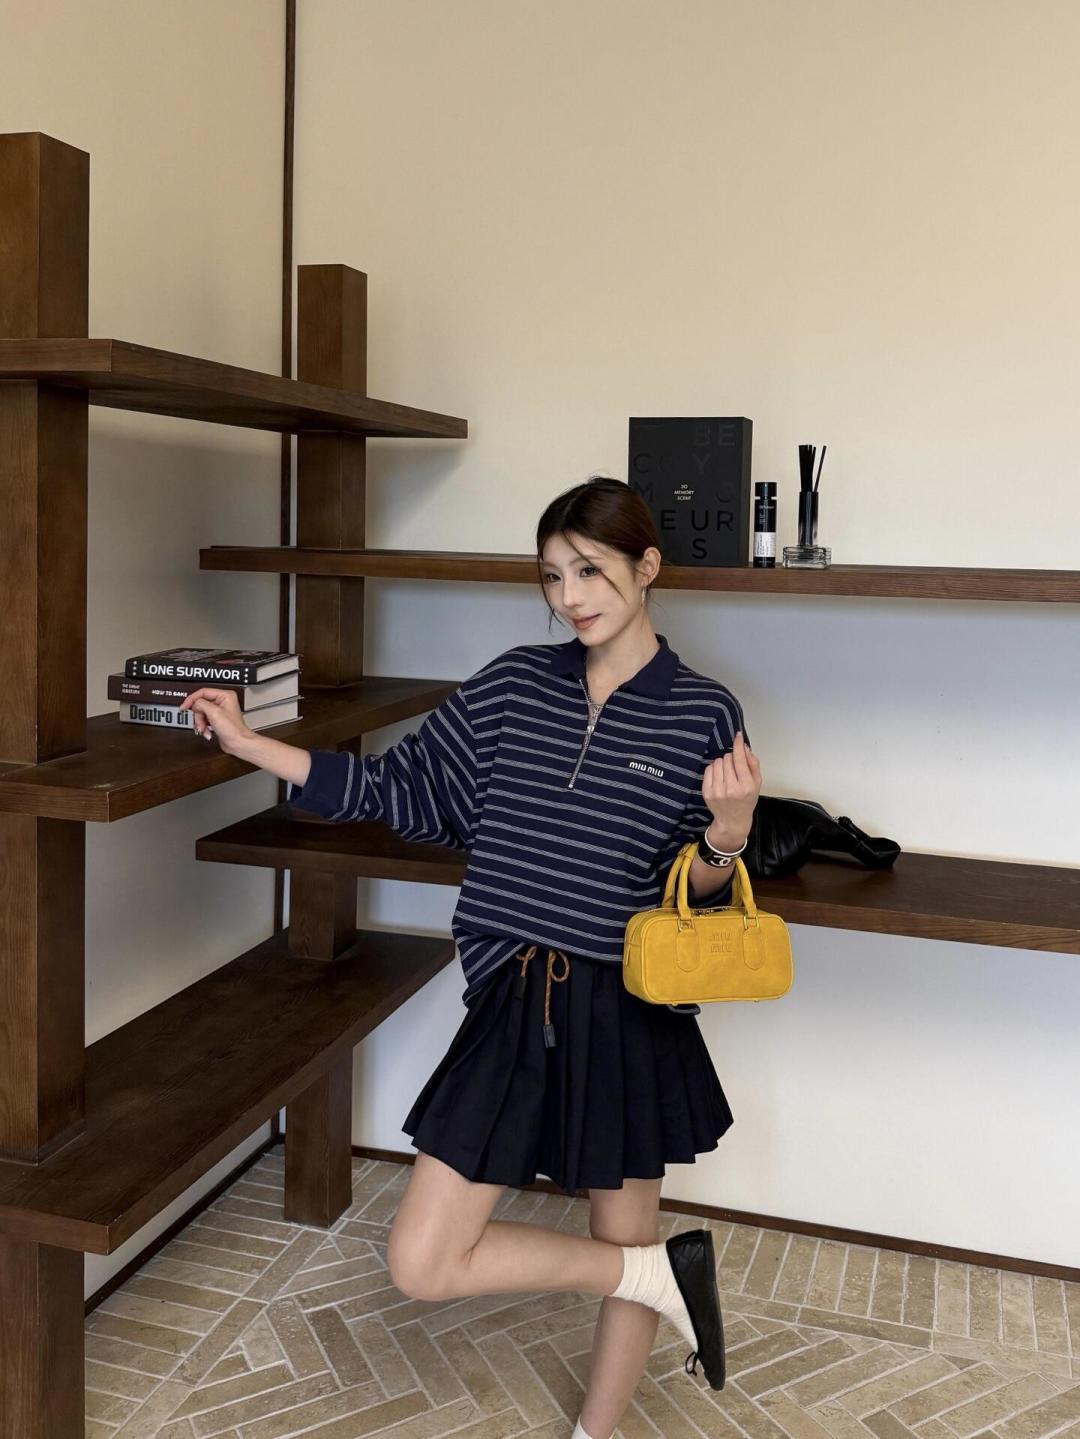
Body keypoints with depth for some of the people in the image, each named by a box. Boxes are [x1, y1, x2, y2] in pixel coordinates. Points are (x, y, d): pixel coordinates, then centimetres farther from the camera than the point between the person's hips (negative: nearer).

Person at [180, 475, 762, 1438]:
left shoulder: (703, 713, -6)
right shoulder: (512, 685, 2)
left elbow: (701, 889, 0)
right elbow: (399, 788, 6)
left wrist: (728, 830, -22)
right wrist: (250, 744, 2)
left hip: (628, 1012, -3)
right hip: (513, 1004, 3)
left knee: (624, 1242, 12)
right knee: (421, 1264, 3)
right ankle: (662, 1273, 19)